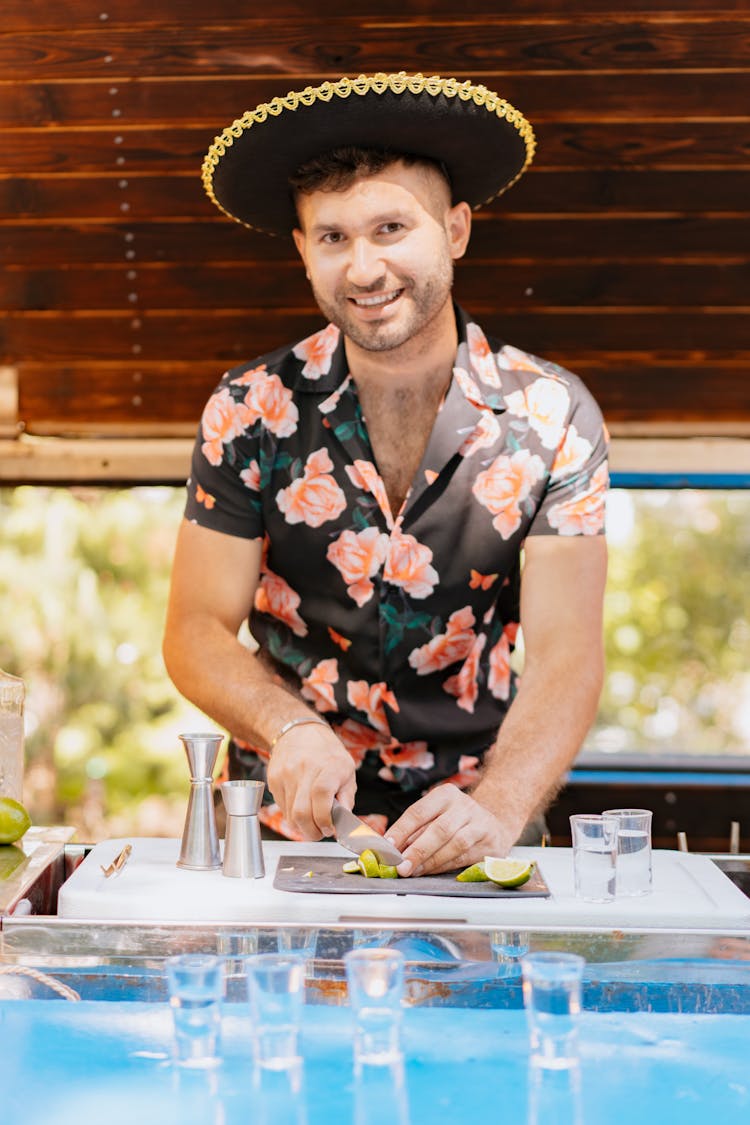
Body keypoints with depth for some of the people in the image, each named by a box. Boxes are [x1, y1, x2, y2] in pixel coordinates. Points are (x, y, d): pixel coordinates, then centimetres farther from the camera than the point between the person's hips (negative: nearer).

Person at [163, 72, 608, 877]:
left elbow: (564, 658, -9)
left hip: (466, 819, 0)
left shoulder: (550, 417, -4)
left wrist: (497, 807, -27)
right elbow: (197, 632, -2)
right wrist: (290, 729, -22)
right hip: (290, 818, 0)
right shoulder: (250, 412, -3)